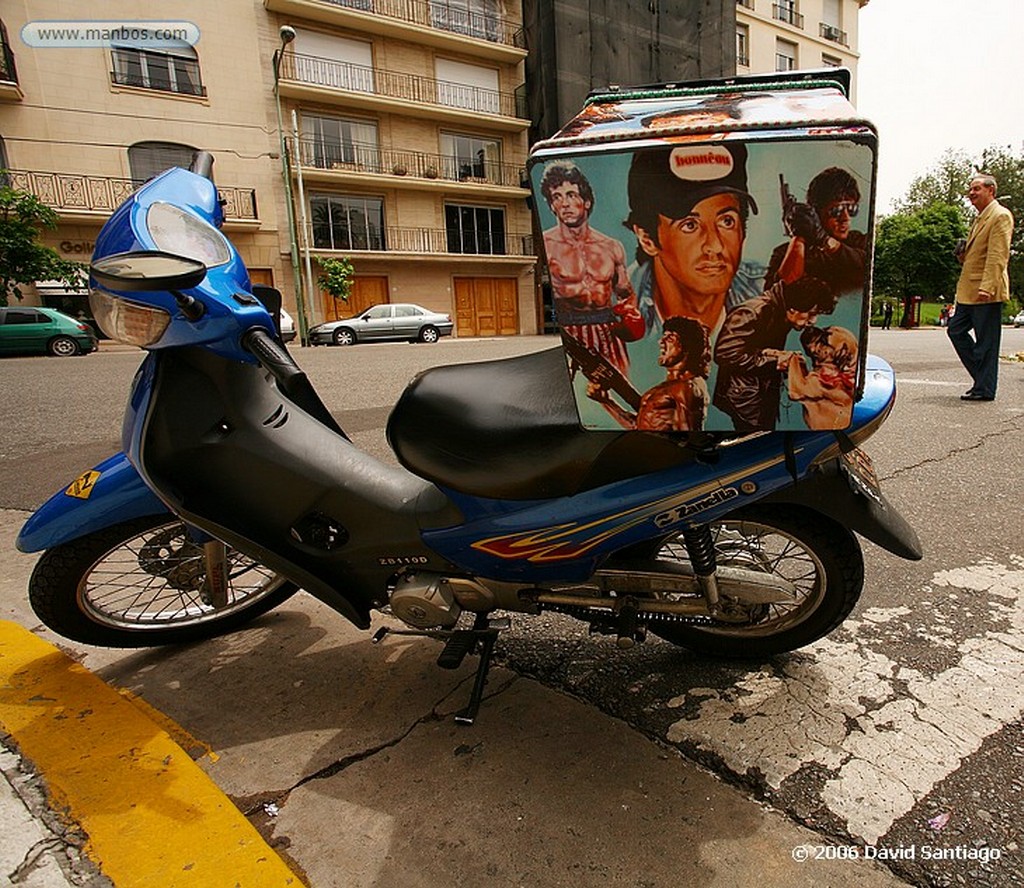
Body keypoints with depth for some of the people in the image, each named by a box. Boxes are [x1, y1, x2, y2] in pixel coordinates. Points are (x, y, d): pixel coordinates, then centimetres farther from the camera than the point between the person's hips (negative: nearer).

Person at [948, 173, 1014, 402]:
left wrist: (987, 287, -24)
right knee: (955, 330, 12)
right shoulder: (980, 218, 20)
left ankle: (984, 389, 3)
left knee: (985, 341, -4)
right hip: (969, 290, 9)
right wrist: (963, 256, 8)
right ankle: (982, 376, 22)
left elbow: (998, 255, -17)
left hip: (987, 291, -9)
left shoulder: (1000, 215, -9)